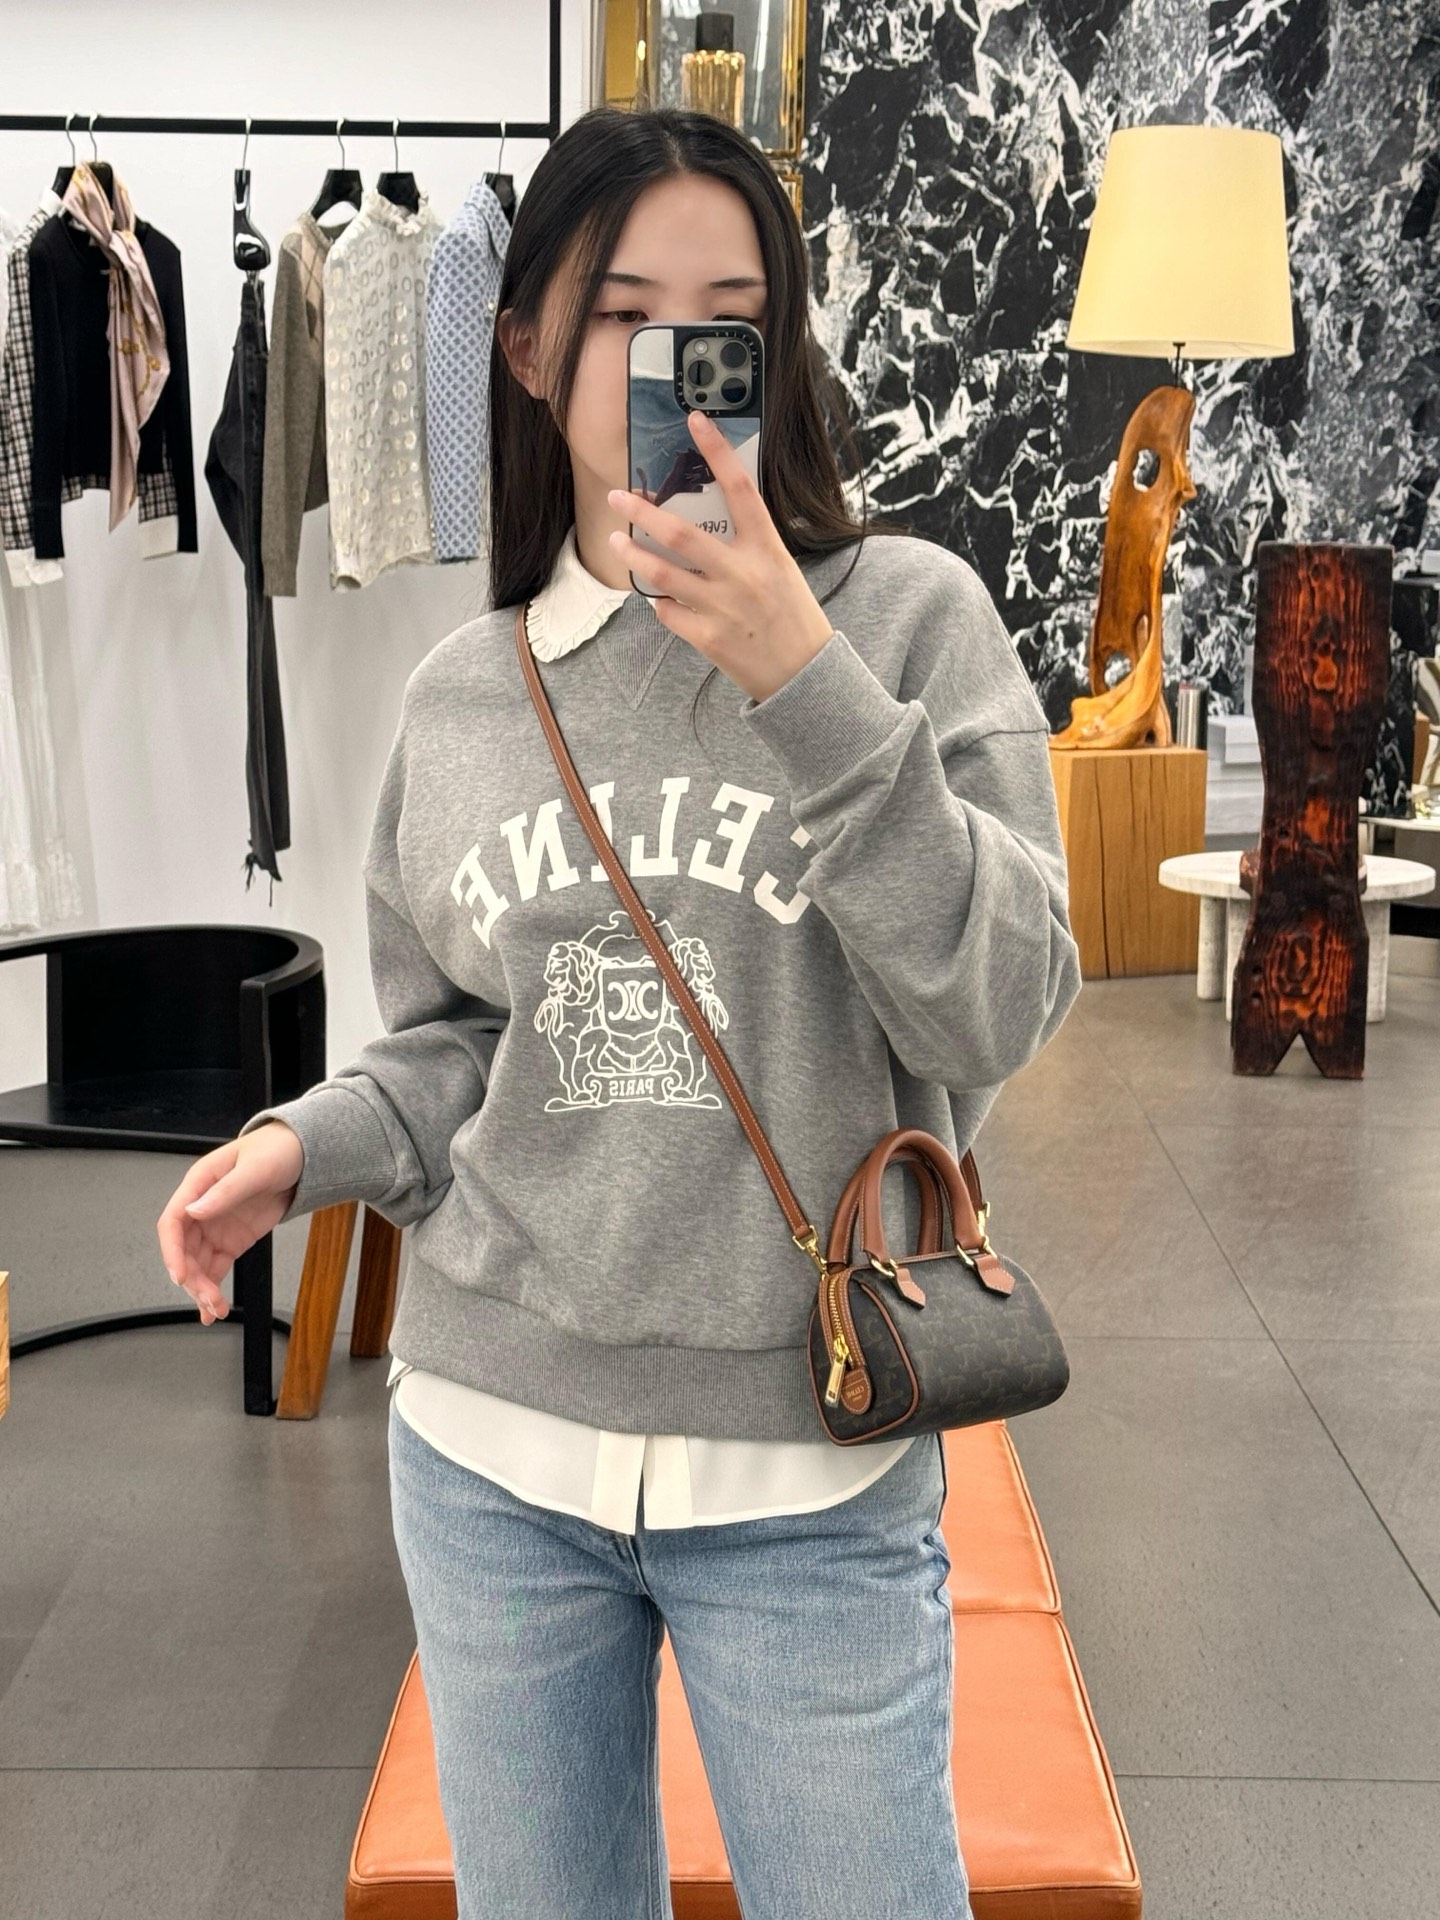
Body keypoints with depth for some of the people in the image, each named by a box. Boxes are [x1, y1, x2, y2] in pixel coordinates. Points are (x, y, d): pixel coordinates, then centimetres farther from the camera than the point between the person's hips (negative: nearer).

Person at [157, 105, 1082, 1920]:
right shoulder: (459, 695, 4)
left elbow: (999, 1013, -15)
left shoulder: (907, 616, -7)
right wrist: (311, 1144, -8)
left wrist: (804, 684, -23)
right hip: (488, 1448, 3)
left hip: (806, 1469, -3)